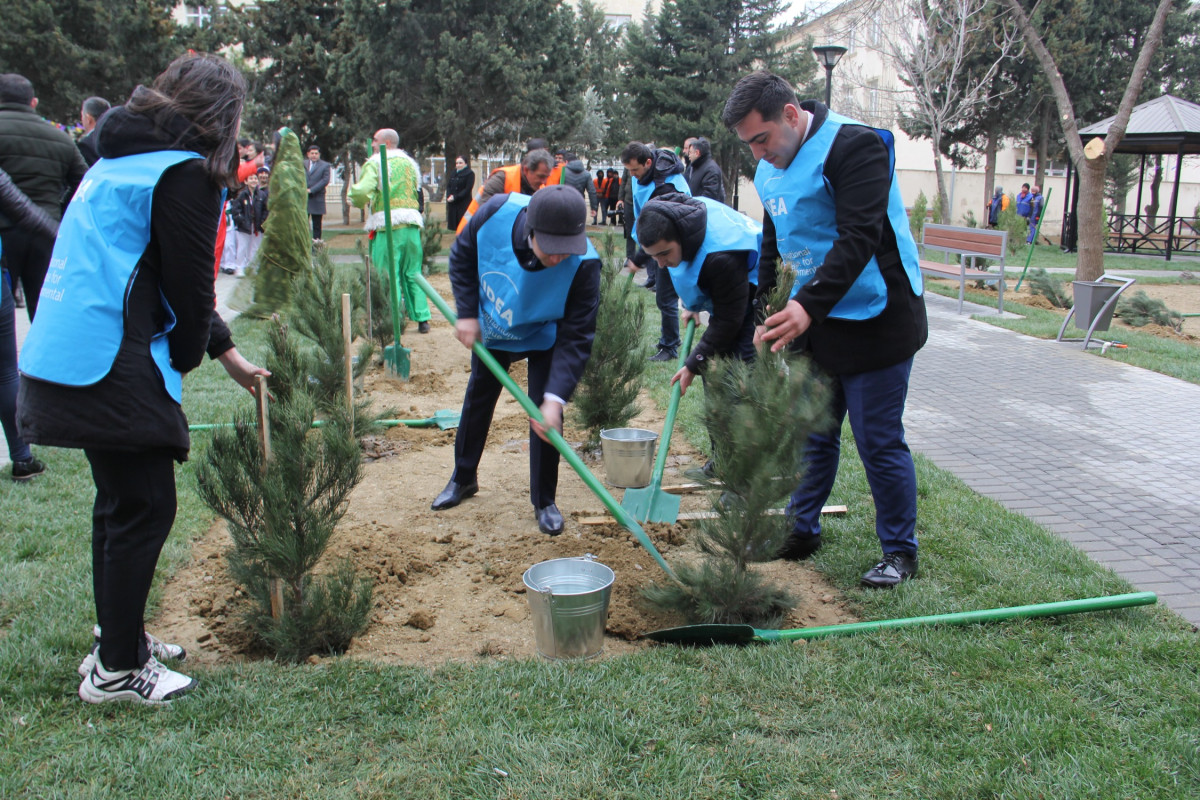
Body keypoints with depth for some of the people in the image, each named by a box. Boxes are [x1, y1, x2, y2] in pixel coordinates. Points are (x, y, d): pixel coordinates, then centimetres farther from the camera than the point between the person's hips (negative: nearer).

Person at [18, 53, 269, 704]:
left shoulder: (124, 159, 21)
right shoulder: (184, 171, -10)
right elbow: (188, 284, -12)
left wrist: (227, 352, 26)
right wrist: (185, 357, 6)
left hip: (62, 358, 10)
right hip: (111, 366, -10)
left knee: (120, 500, 20)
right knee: (143, 510, 0)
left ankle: (117, 638, 34)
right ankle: (117, 671, 12)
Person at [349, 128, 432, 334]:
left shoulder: (375, 163, -4)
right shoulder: (409, 162, 16)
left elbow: (362, 191, -15)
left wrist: (356, 201, 2)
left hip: (388, 226, -5)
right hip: (412, 224, 6)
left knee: (388, 276, -2)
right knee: (413, 274, 13)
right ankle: (422, 318, 12)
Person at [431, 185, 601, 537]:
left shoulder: (583, 265, -40)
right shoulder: (497, 212, -34)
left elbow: (575, 338, -35)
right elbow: (462, 257, -12)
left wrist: (556, 398, -43)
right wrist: (467, 313, -17)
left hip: (544, 340, -3)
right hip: (490, 329, 3)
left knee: (545, 414, -9)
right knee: (478, 399, 16)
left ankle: (544, 501, 11)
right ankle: (463, 478, 38)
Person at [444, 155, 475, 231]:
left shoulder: (470, 174, -3)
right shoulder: (454, 173, 16)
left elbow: (467, 189, -11)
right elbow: (448, 186, 12)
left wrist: (455, 197, -16)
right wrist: (449, 196, -8)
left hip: (464, 203, -6)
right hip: (453, 204, 6)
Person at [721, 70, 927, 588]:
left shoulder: (855, 146, -18)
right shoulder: (771, 168, 9)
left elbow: (858, 238, -28)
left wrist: (808, 305, -37)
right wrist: (757, 301, 15)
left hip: (875, 322, -8)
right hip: (814, 322, 8)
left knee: (879, 443, -1)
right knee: (813, 434, 15)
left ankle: (900, 551, 16)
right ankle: (802, 531, 30)